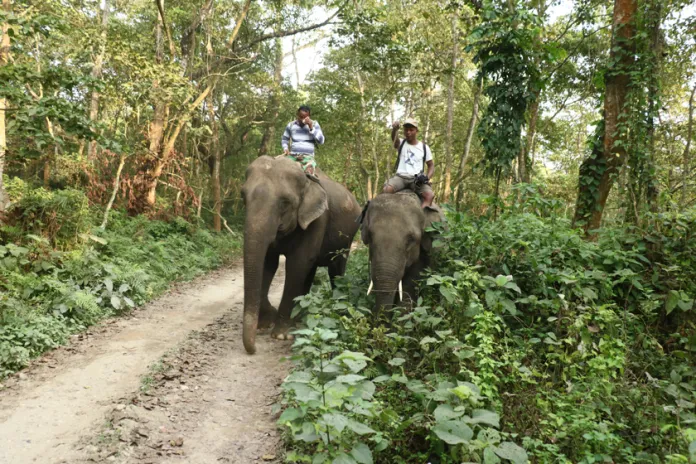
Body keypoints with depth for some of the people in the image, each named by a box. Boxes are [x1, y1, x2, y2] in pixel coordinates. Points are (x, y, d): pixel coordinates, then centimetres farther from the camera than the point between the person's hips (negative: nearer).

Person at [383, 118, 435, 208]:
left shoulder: (424, 147, 12)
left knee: (430, 194, -30)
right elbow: (394, 138, -16)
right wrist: (395, 129, -42)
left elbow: (431, 165, 18)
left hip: (417, 178, 0)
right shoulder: (401, 143, 9)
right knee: (386, 190, -33)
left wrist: (427, 177, -5)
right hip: (400, 176, 0)